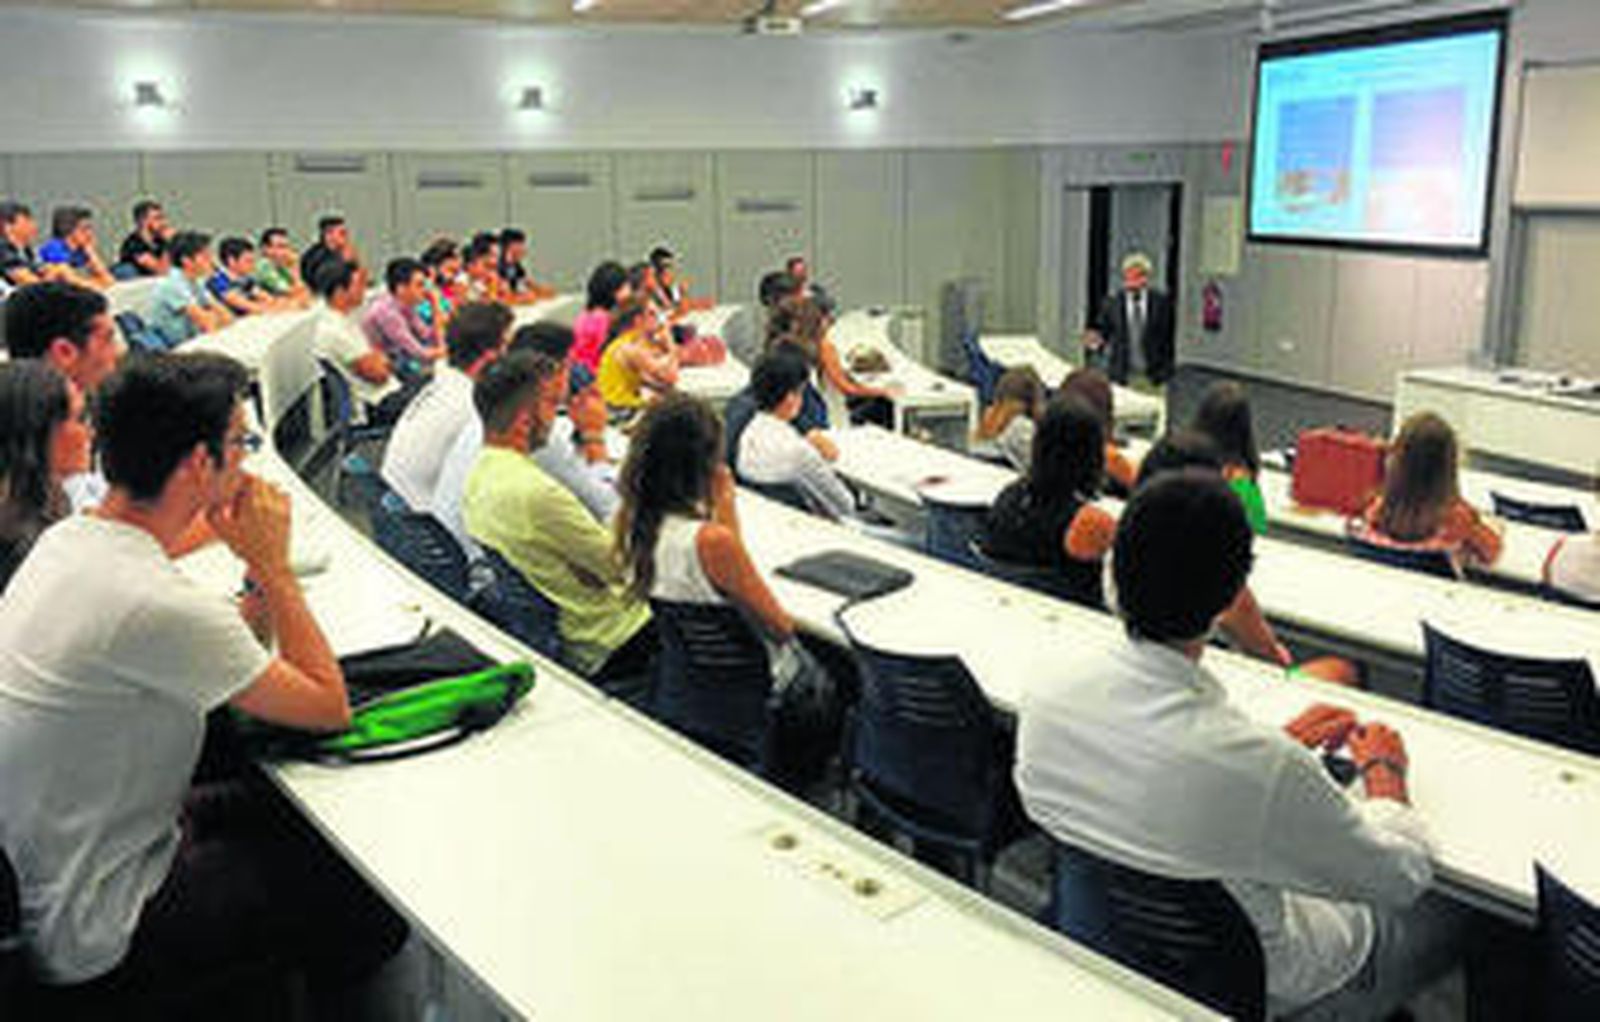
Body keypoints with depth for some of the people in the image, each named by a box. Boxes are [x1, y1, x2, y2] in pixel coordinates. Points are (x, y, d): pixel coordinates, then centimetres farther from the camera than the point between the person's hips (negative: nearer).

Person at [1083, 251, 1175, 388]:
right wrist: (1096, 344, -13)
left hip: (1155, 376, -1)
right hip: (1120, 376, 1)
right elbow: (1102, 332, 9)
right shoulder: (1111, 302, 4)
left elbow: (1171, 337, 2)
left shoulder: (1162, 301, 1)